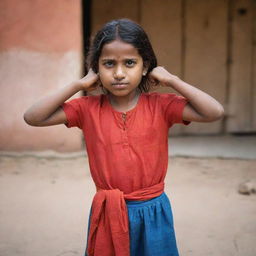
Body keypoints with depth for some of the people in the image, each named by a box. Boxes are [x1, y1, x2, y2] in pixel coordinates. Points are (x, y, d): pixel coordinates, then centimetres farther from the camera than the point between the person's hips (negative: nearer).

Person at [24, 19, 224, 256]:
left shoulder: (161, 106, -8)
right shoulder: (88, 109, -5)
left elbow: (215, 112, -18)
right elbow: (32, 117, -12)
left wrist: (172, 80, -15)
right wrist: (78, 85, -13)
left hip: (152, 212, 0)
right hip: (107, 213, 1)